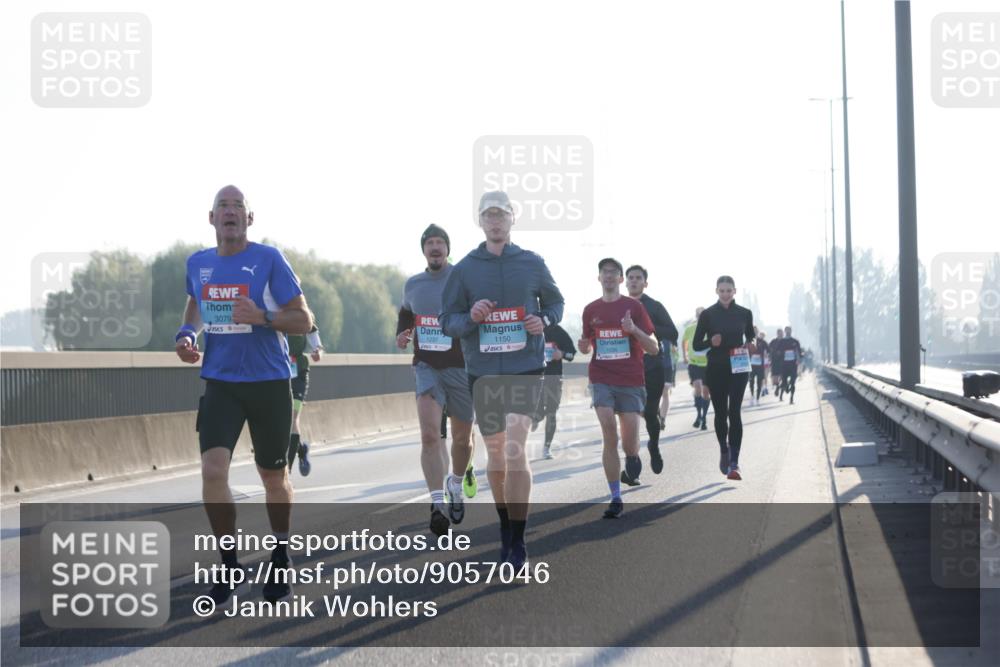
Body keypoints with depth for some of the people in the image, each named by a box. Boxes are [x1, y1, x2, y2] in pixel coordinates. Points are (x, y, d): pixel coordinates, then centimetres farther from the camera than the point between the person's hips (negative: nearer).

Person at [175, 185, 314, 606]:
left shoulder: (269, 259, -9)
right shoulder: (197, 263, 4)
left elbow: (304, 321, -8)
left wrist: (262, 316, -26)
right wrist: (186, 333, 5)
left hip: (269, 382, -2)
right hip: (220, 382, 2)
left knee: (273, 476, 9)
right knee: (212, 472, -15)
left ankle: (280, 563, 30)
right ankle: (230, 566, 2)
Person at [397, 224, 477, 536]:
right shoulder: (412, 285, 9)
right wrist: (401, 334, 8)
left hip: (461, 368, -1)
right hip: (427, 367, 1)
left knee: (462, 438, 11)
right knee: (430, 434, -17)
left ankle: (456, 484, 39)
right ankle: (437, 503, -21)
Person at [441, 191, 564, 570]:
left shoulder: (532, 264, 3)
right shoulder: (464, 269, 3)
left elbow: (555, 301, 16)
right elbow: (448, 322, 4)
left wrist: (544, 320, -6)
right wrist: (470, 318, -17)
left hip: (525, 368, -2)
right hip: (482, 372, 2)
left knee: (515, 449, -17)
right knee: (495, 454, 11)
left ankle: (518, 544, -11)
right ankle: (505, 528, 31)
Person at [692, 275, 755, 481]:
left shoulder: (744, 313, 4)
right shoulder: (708, 314, 1)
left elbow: (751, 337, 18)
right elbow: (696, 344, 3)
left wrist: (749, 345, -4)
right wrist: (711, 342, -17)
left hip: (738, 368, -1)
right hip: (716, 369, 1)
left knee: (734, 412, -11)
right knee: (720, 412, 9)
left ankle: (734, 462, -15)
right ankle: (724, 451, 34)